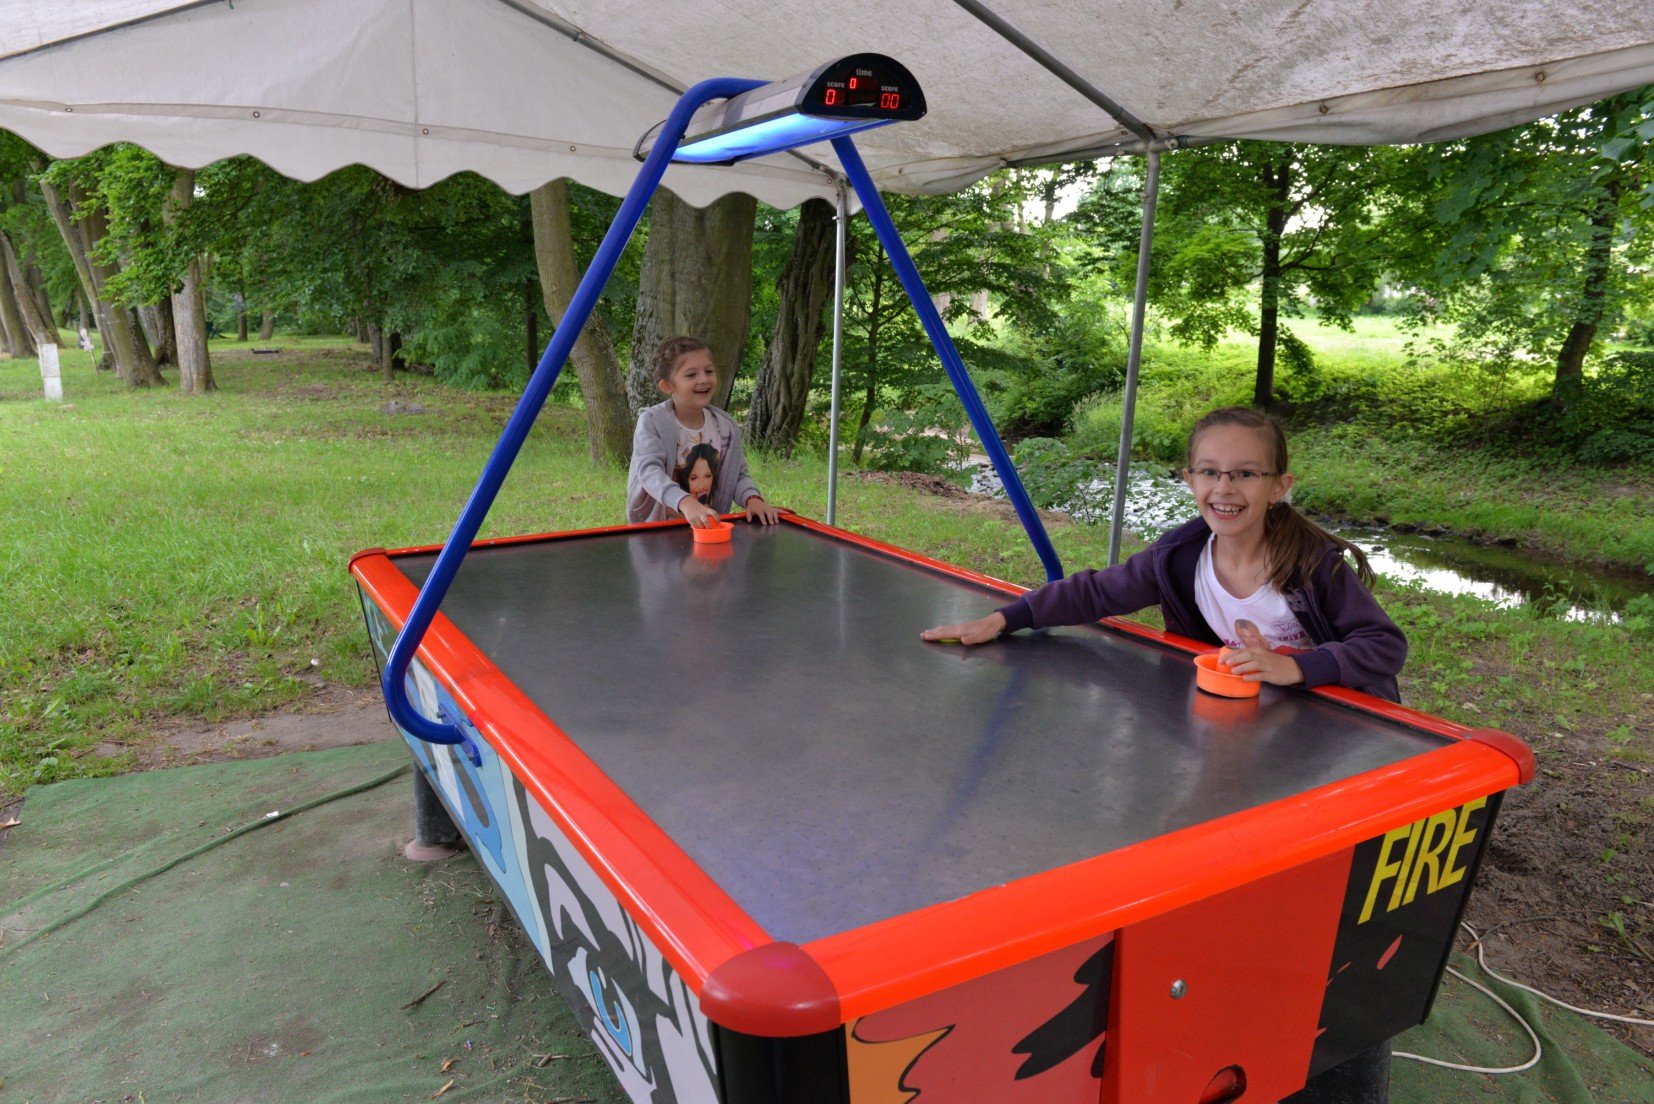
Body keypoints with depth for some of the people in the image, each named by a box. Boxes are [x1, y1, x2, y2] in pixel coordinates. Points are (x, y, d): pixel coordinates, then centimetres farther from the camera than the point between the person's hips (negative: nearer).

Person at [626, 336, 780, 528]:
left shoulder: (726, 426, 6)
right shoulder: (652, 422, -7)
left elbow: (740, 475, 12)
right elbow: (649, 471, -21)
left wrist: (752, 498, -11)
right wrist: (685, 502, -38)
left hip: (708, 526, 3)